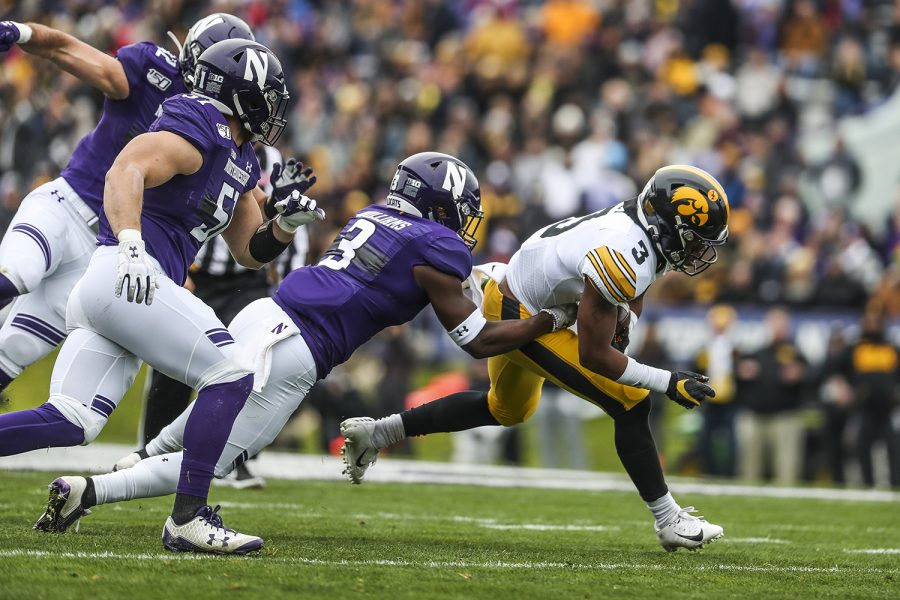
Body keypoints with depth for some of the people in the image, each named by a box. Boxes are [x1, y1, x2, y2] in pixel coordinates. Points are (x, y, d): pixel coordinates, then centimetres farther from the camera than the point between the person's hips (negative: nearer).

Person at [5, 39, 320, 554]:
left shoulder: (240, 163, 24)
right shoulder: (195, 133, -7)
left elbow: (252, 251, 31)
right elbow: (124, 171, -23)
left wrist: (287, 222, 11)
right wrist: (131, 245, -36)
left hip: (108, 288, 10)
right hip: (126, 277, -10)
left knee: (70, 424, 1)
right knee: (231, 375, -8)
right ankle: (188, 520, -9)